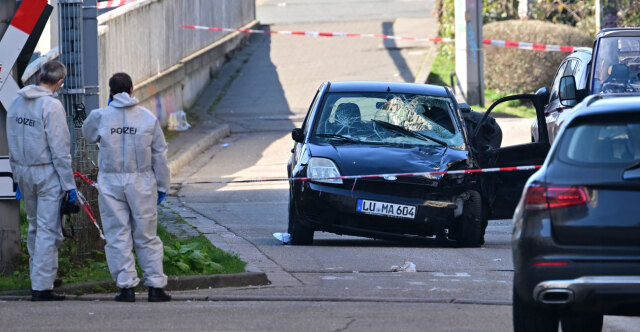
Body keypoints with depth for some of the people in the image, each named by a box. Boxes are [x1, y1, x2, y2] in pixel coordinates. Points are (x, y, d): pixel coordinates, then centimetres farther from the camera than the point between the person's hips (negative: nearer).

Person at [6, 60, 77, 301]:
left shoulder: (17, 102, 7)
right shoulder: (51, 106, -15)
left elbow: (12, 143, 13)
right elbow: (60, 149, -16)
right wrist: (69, 184, -11)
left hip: (23, 171, 7)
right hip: (47, 173, -7)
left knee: (35, 227, 18)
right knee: (48, 230, -3)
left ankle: (38, 279, 23)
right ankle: (42, 286, -5)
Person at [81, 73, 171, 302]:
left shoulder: (100, 117, -4)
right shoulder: (148, 118, 0)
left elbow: (88, 135, 18)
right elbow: (160, 155, 4)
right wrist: (162, 186, 13)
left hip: (110, 183, -1)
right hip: (141, 182, 1)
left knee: (118, 236, 5)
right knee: (146, 236, 6)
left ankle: (126, 286, 2)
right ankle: (155, 286, 6)